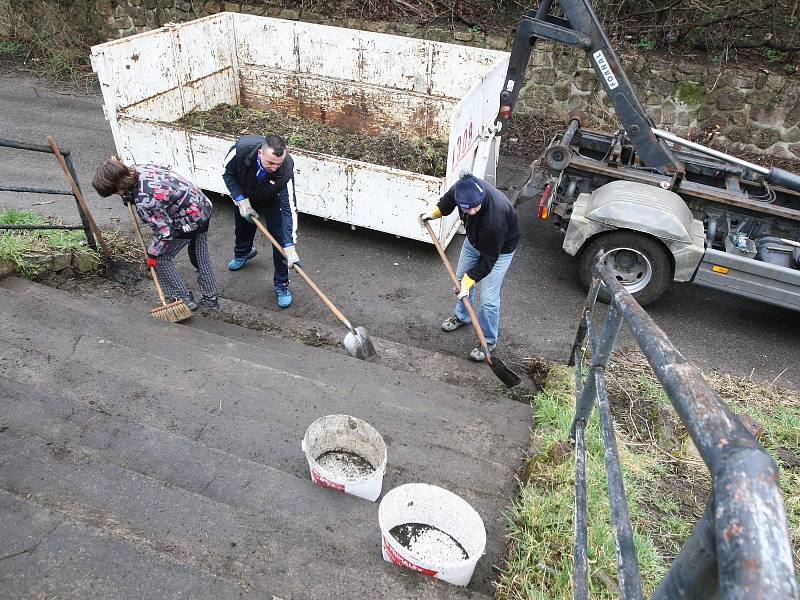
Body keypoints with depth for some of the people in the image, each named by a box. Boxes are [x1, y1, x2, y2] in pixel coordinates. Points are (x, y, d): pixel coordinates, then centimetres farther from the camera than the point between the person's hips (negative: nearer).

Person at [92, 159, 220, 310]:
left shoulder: (144, 201, -29)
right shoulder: (138, 168, -5)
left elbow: (165, 230, -22)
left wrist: (152, 253, -8)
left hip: (189, 222, -9)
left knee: (159, 258, 8)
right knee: (200, 256, 22)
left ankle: (184, 298, 15)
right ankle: (211, 298, 35)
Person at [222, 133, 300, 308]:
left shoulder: (286, 169, -43)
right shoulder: (241, 148, -39)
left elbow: (290, 210, -41)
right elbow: (228, 173, -17)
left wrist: (290, 248, -45)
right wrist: (242, 201, -27)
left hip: (271, 201, -2)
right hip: (244, 194, 2)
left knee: (281, 240, -10)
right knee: (243, 226, 25)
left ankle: (281, 284, 9)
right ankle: (243, 252, 60)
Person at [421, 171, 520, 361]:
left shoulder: (494, 219, -45)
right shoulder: (462, 188, -29)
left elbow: (488, 258, -32)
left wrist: (469, 282, -27)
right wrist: (433, 213, -1)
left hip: (500, 248, -7)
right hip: (474, 238, 7)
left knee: (488, 298, -5)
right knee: (461, 278, 20)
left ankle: (489, 340, 18)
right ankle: (462, 316, 47)